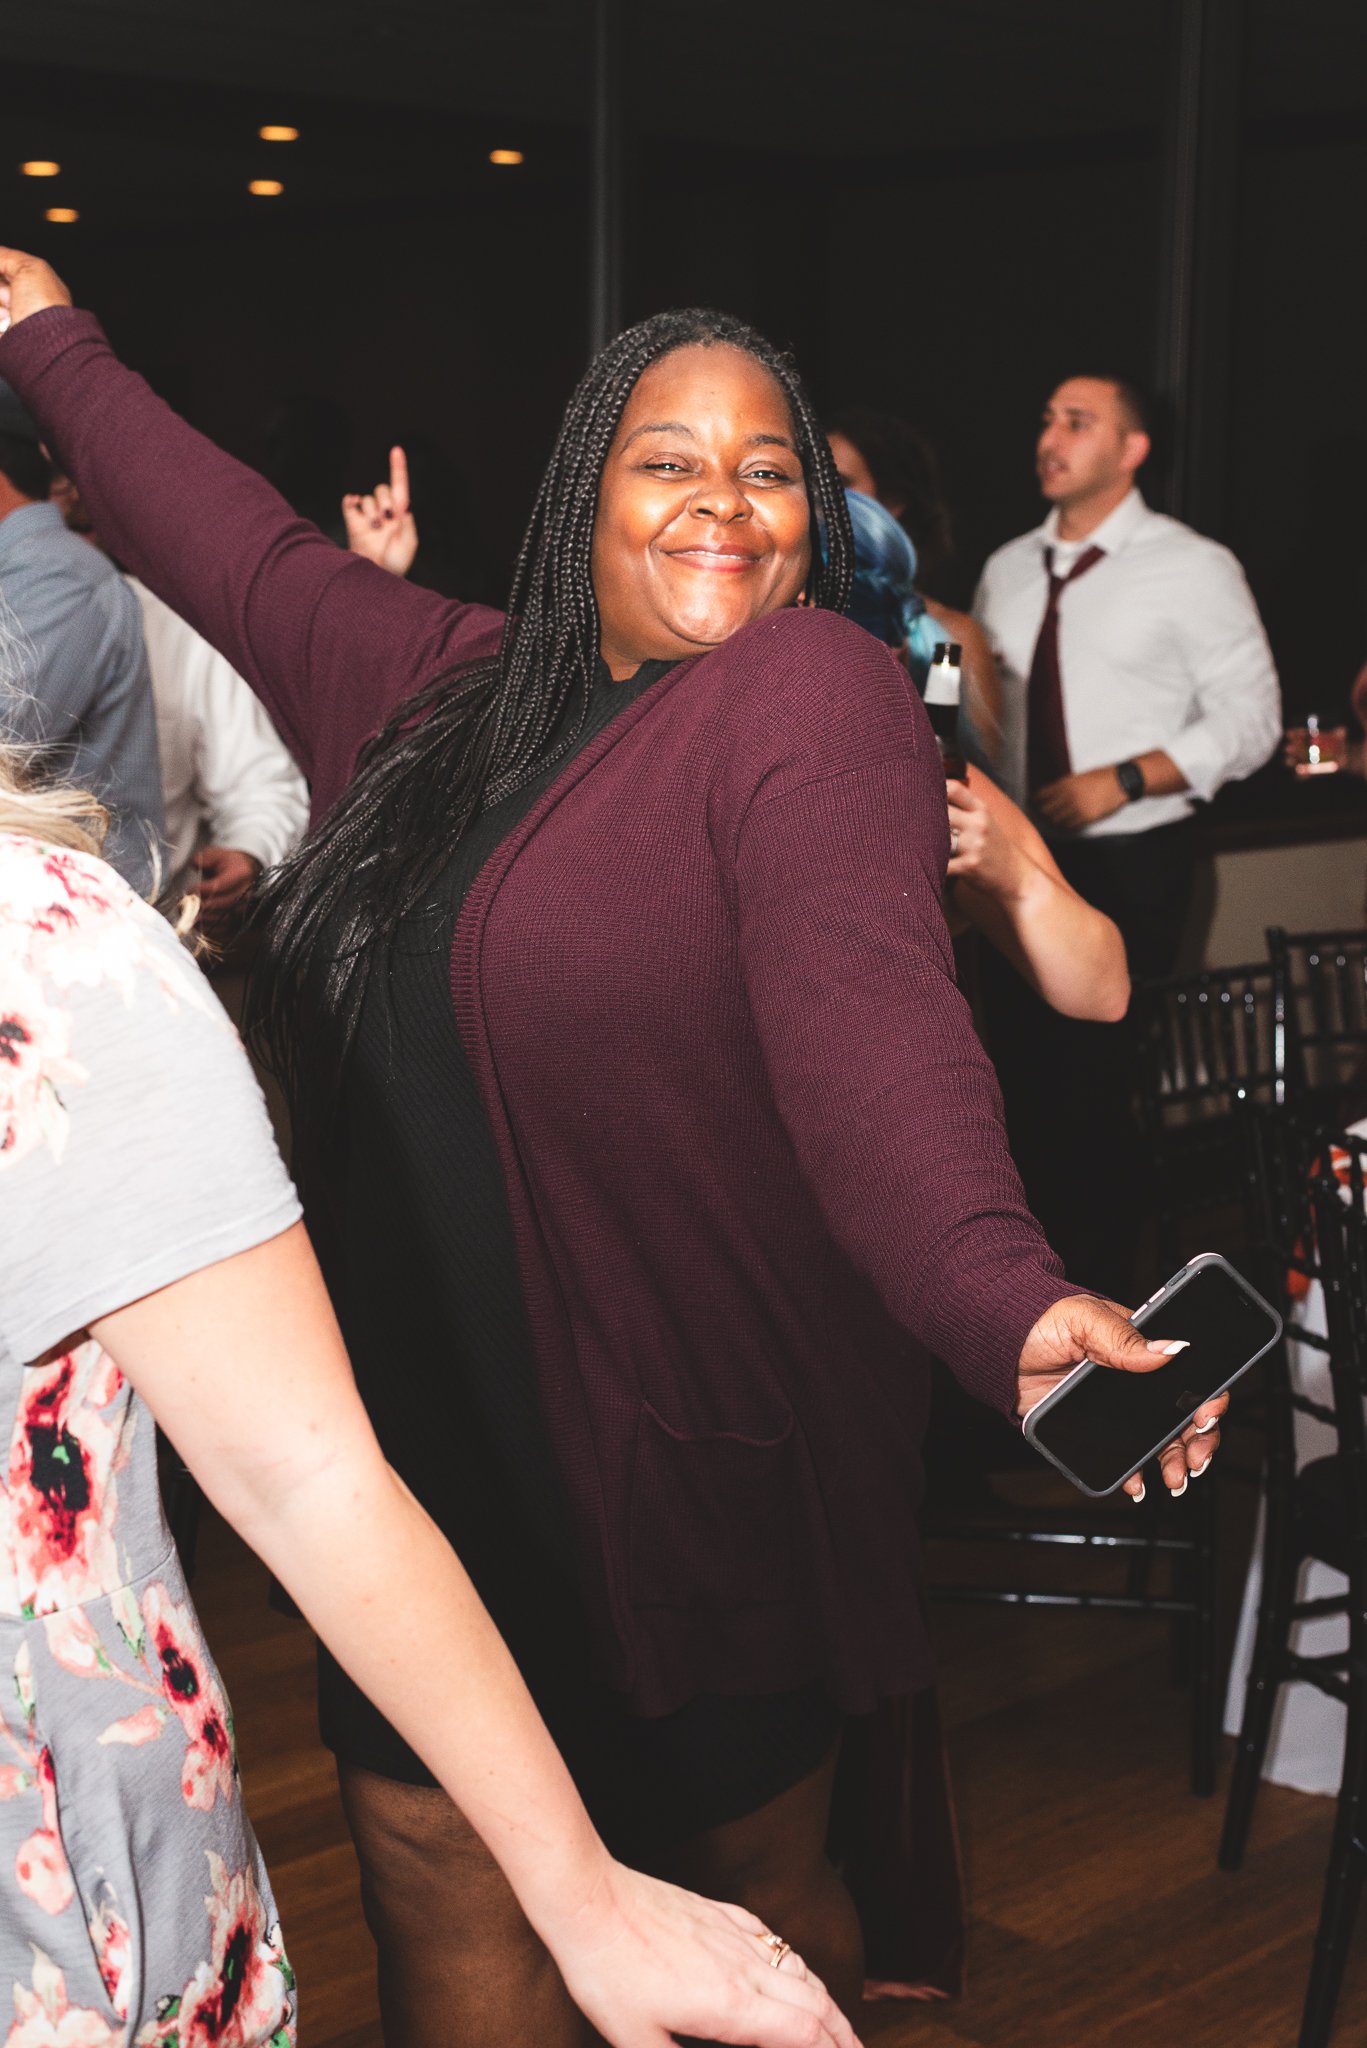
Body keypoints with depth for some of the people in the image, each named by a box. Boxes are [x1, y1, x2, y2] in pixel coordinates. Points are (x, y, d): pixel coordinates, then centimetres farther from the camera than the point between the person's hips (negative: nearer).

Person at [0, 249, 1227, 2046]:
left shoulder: (812, 693, -14)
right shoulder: (453, 680, 6)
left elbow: (866, 1008, -30)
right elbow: (243, 551, 22)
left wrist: (1006, 1295, -48)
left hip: (703, 1442, -6)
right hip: (453, 1417, 6)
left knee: (746, 1887, 14)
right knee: (426, 1852, 14)